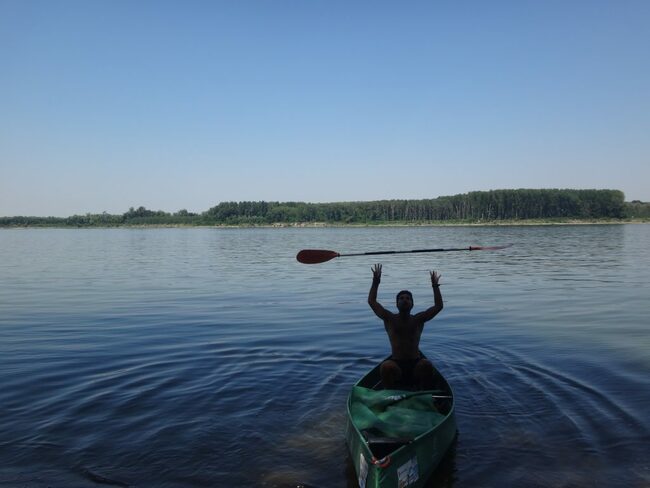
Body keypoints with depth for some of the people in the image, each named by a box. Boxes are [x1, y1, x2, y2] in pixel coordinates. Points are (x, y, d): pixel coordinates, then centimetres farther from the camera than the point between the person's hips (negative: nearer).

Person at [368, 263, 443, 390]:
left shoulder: (418, 320, 9)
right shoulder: (390, 319, 7)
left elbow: (438, 306, 3)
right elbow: (371, 301, 1)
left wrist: (435, 286, -1)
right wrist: (375, 282, -2)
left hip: (416, 364, 1)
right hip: (396, 364, -1)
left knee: (427, 365, -31)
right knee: (386, 367, -33)